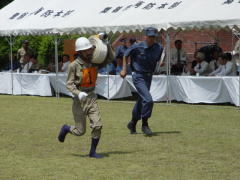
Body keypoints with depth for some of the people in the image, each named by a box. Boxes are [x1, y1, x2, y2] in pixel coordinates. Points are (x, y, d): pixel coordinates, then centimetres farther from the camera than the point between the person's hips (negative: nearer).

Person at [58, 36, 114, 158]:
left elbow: (110, 58, 7)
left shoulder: (94, 62, 2)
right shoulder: (74, 65, -13)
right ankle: (66, 129, 36)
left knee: (97, 126, -7)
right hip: (79, 99, -4)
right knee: (80, 131, 3)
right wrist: (78, 93, -29)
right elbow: (69, 84, -12)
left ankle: (92, 152, 10)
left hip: (92, 97, 4)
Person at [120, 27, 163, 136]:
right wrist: (124, 69, 2)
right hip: (138, 77, -5)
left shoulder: (158, 48, -3)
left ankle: (132, 124, 33)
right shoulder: (137, 47, -13)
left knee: (141, 101, 15)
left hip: (149, 77, 5)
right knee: (148, 99, -19)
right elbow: (126, 55, 4)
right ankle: (144, 125, -4)